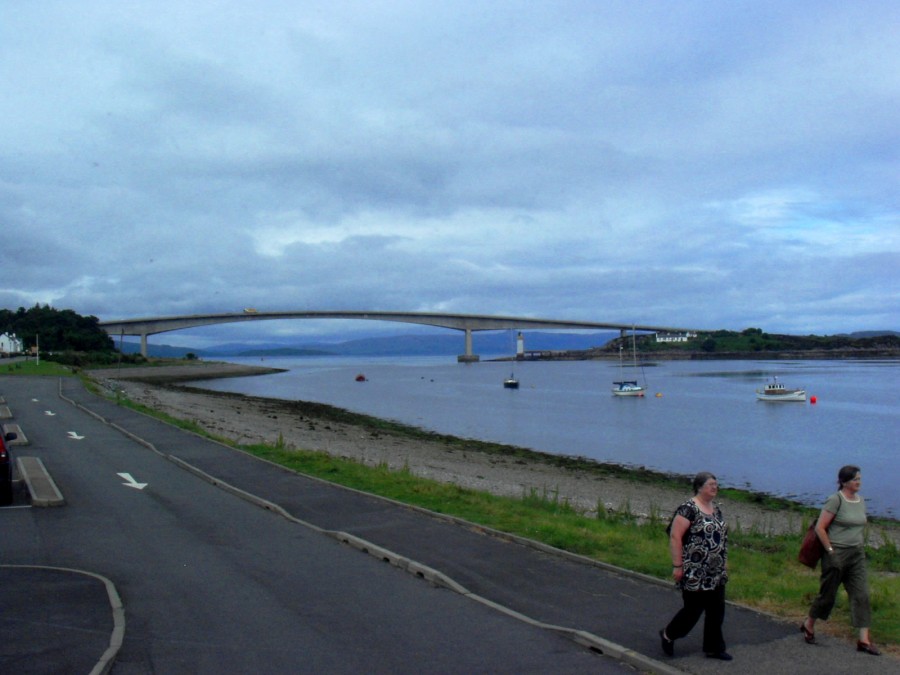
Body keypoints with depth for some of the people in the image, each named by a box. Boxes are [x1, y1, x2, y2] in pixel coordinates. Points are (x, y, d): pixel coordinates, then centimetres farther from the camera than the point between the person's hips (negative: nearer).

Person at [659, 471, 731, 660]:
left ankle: (713, 648, 22)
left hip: (716, 573, 8)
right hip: (694, 573, -8)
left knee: (716, 610, 10)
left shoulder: (716, 508, 10)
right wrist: (677, 565, -18)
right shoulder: (688, 509, -15)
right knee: (693, 609, 2)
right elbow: (675, 537, -17)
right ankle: (668, 635, 24)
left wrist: (724, 561, 18)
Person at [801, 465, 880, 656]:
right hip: (837, 554, -6)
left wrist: (860, 547, 11)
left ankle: (864, 640, 1)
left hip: (857, 555, 6)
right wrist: (830, 551, -15)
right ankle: (808, 625, 28)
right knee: (827, 594, 6)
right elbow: (820, 528, -15)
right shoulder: (836, 500, -13)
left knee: (861, 595, -1)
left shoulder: (861, 501, 8)